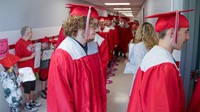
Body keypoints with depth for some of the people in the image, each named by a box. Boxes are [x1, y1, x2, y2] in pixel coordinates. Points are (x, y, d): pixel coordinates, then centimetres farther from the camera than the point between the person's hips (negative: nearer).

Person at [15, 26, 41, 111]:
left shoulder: (29, 42, 5)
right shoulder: (20, 44, -20)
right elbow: (18, 59, -21)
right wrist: (31, 57, -20)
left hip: (32, 68, 8)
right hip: (25, 70, -8)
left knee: (32, 87, 19)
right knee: (27, 88, 6)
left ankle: (31, 102, 37)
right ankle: (27, 105, 25)